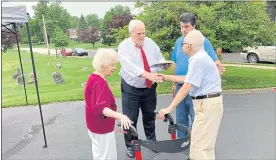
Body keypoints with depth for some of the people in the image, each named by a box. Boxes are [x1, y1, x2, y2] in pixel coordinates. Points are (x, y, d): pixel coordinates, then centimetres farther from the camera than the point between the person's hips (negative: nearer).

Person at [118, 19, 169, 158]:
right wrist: (149, 75, -44)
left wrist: (164, 64, -23)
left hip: (150, 88, 4)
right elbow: (130, 66, -30)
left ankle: (152, 141, 41)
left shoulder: (150, 42, 0)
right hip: (131, 89, -4)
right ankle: (130, 146, 26)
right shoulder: (124, 46, -16)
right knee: (130, 119, 4)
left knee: (150, 117, 19)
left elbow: (159, 58, 2)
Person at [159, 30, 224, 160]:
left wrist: (169, 108, -17)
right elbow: (187, 79, 19)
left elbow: (186, 88, -21)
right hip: (207, 103, 11)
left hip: (207, 104, -11)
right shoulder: (199, 57, 13)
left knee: (199, 146, -2)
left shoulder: (198, 59, -19)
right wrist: (166, 77, 25)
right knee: (204, 144, 21)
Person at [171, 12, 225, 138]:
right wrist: (174, 84, 15)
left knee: (196, 120, 5)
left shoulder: (203, 41, -9)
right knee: (180, 119, 17)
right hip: (180, 86, 6)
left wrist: (217, 66, -36)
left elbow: (214, 60, -12)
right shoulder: (178, 42, 6)